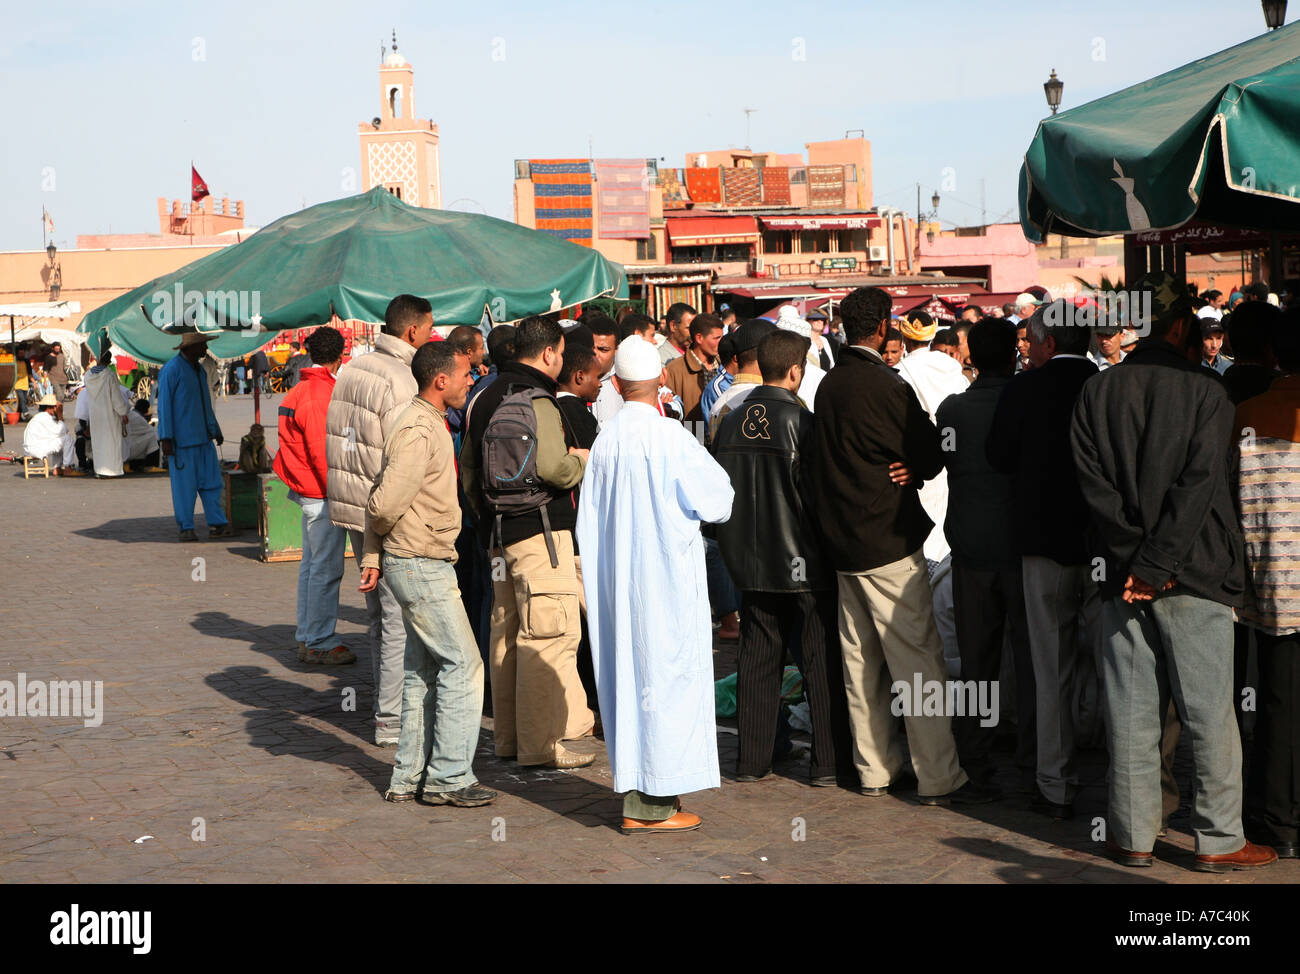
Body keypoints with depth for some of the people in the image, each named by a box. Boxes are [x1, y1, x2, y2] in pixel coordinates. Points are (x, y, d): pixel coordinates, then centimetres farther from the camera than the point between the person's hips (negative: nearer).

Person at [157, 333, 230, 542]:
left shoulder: (199, 370, 15)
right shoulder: (171, 371, -10)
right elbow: (164, 405, -12)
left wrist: (216, 430, 26)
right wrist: (165, 438, -16)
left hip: (203, 438, 8)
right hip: (182, 439, -8)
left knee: (211, 480, 4)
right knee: (184, 484, -2)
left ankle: (217, 524, 8)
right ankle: (186, 528, 6)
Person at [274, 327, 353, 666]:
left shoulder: (298, 391, 15)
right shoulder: (321, 394, -17)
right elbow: (323, 451, -20)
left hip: (307, 491, 11)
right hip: (323, 494, -11)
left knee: (312, 563, 15)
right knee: (327, 568, -6)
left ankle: (307, 638, 21)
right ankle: (320, 642, -2)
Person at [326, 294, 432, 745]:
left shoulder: (351, 370, 11)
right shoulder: (400, 382, -18)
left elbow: (335, 440, 16)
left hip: (351, 507, 9)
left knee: (381, 615, 19)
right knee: (400, 620, -3)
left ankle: (386, 708, 28)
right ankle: (392, 721, 0)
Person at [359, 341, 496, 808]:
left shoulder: (429, 422, 15)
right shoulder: (419, 431, -19)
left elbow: (381, 501, 17)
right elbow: (386, 504, -25)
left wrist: (372, 555, 13)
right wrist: (378, 543, -3)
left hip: (425, 565, 10)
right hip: (421, 564, -10)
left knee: (422, 671, 13)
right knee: (462, 664, -6)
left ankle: (410, 777, 19)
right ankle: (449, 777, -1)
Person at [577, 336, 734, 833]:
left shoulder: (604, 440, 2)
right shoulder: (668, 436, -14)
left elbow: (589, 520, 8)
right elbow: (717, 500, -10)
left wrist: (599, 583, 17)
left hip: (617, 581, 6)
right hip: (667, 578, -5)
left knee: (626, 674, 10)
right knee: (666, 674, 0)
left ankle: (634, 796, 16)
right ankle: (654, 804, 2)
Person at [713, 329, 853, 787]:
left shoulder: (732, 422, 2)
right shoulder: (800, 422, -15)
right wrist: (828, 542, 2)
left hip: (752, 560, 5)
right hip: (804, 561, -5)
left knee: (757, 660, 12)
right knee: (820, 662, 4)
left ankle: (752, 760, 15)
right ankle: (829, 762, 8)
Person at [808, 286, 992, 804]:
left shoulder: (829, 385, 8)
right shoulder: (885, 385, -16)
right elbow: (932, 450, -11)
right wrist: (914, 468, 8)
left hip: (842, 542, 8)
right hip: (888, 543, -8)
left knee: (861, 661, 13)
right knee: (918, 661, -5)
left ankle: (874, 768, 20)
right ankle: (938, 777, -3)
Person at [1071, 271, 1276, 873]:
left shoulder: (1095, 393, 3)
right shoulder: (1205, 392, -5)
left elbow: (1092, 483, -4)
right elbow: (1199, 485, -13)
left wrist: (1136, 559, -6)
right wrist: (1158, 565, -12)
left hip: (1123, 576, 3)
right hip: (1194, 575, -3)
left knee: (1131, 711, 8)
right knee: (1209, 713, 4)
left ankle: (1133, 836, 14)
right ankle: (1219, 840, 9)